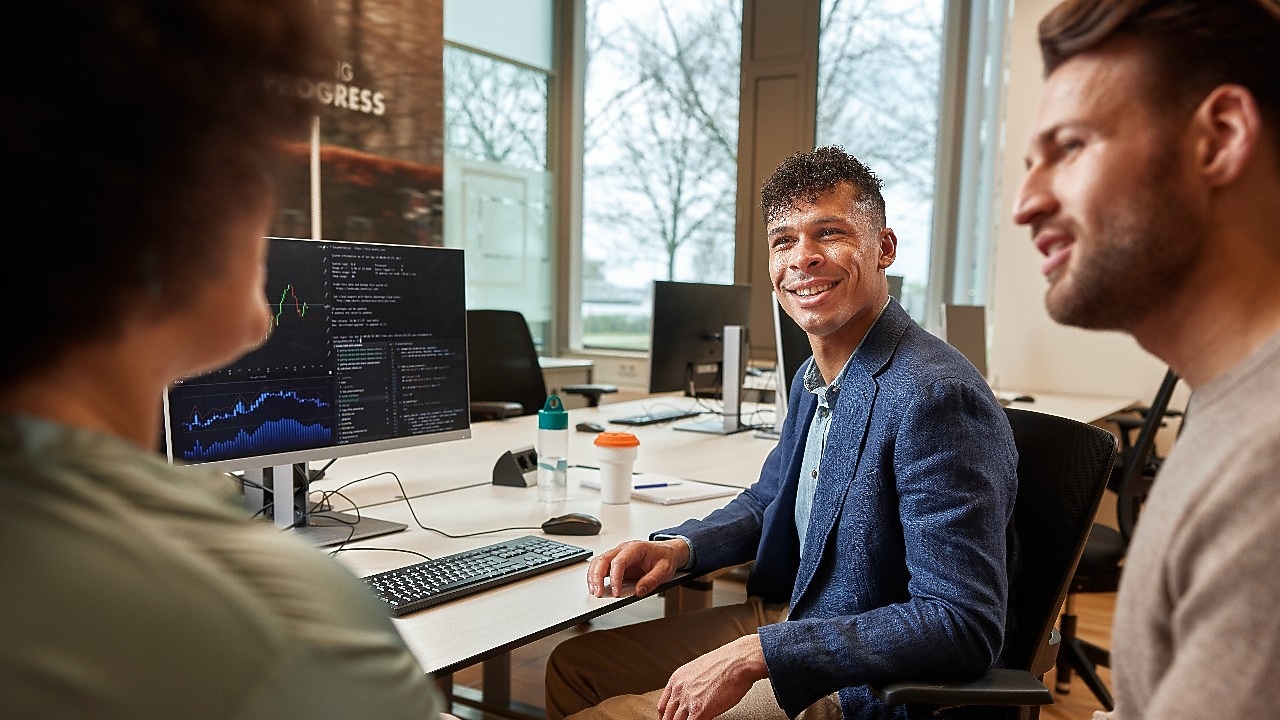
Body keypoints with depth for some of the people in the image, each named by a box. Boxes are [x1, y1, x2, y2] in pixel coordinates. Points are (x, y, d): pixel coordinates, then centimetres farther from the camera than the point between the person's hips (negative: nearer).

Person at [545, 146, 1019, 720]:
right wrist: (678, 548, -2)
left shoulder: (935, 396, -26)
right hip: (784, 618, 9)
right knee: (571, 667, 13)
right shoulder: (815, 377, 4)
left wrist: (756, 655, -28)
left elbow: (962, 627, -28)